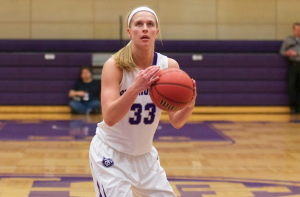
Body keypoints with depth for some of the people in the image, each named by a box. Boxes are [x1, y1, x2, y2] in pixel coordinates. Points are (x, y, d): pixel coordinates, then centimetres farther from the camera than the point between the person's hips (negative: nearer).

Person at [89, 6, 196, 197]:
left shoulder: (169, 66, -8)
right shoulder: (115, 65, -19)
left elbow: (176, 122, -7)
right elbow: (109, 118, -29)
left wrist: (189, 106, -29)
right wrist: (135, 88, -43)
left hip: (145, 154, 5)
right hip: (111, 153, -5)